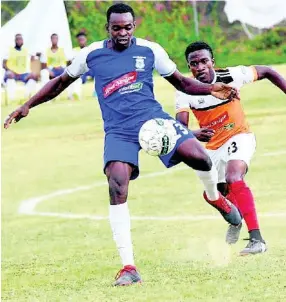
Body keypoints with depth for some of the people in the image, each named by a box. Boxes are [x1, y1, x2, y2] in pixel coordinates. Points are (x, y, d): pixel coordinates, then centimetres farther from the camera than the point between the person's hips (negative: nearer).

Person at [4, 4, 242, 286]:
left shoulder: (150, 50, 4)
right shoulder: (91, 54, 6)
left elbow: (181, 82, 12)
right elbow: (61, 82, 20)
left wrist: (210, 89, -4)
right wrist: (28, 105, 15)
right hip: (118, 131, 0)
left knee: (198, 156, -21)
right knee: (117, 185, -23)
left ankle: (214, 196, 19)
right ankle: (128, 267, -18)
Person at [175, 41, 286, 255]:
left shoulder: (232, 76, -19)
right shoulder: (185, 91, -17)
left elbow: (267, 72, -3)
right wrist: (194, 134, -50)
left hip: (239, 137, -4)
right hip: (212, 147, 4)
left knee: (234, 179, -31)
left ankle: (257, 239, -34)